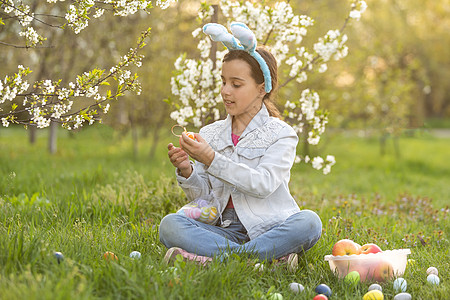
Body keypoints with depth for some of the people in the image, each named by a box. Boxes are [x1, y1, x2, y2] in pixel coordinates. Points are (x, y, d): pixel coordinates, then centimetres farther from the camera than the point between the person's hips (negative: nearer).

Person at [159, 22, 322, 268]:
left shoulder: (281, 134, 1)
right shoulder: (209, 134, 13)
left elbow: (264, 184, -16)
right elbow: (200, 195, 9)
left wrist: (212, 159, -22)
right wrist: (186, 171, -12)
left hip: (266, 228, -2)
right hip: (222, 228, 3)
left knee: (309, 222, -32)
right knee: (170, 225, -24)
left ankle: (211, 259, -34)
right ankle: (271, 258, -31)